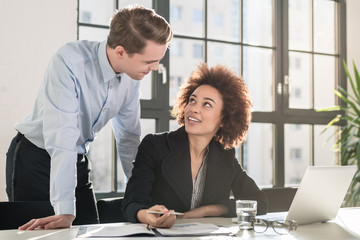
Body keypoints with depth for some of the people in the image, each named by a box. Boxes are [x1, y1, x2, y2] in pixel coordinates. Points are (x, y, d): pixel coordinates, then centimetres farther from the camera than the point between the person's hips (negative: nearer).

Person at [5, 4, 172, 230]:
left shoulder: (132, 76, -8)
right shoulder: (69, 61, -29)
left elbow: (129, 136, 3)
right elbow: (62, 137, -34)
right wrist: (65, 212, -37)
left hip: (77, 160, 6)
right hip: (34, 158, -5)